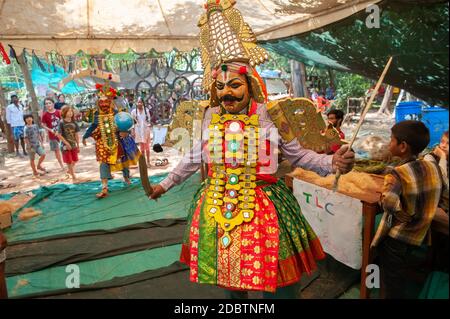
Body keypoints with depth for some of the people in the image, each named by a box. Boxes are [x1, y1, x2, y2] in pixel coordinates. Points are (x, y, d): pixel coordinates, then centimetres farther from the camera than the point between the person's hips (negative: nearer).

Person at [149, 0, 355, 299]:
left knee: (278, 283, 6)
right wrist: (167, 183, 21)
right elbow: (195, 158, 14)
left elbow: (297, 154, 1)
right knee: (227, 274, 18)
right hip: (216, 207, 3)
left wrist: (332, 163, -17)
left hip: (262, 208, -3)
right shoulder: (210, 117, 1)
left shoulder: (270, 116, -9)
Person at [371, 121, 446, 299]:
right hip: (422, 244, 6)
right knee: (413, 289, 25)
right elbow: (438, 197, 11)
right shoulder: (434, 168, -4)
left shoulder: (398, 174, -23)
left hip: (396, 245, -5)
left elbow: (389, 203, -40)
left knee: (393, 292, 14)